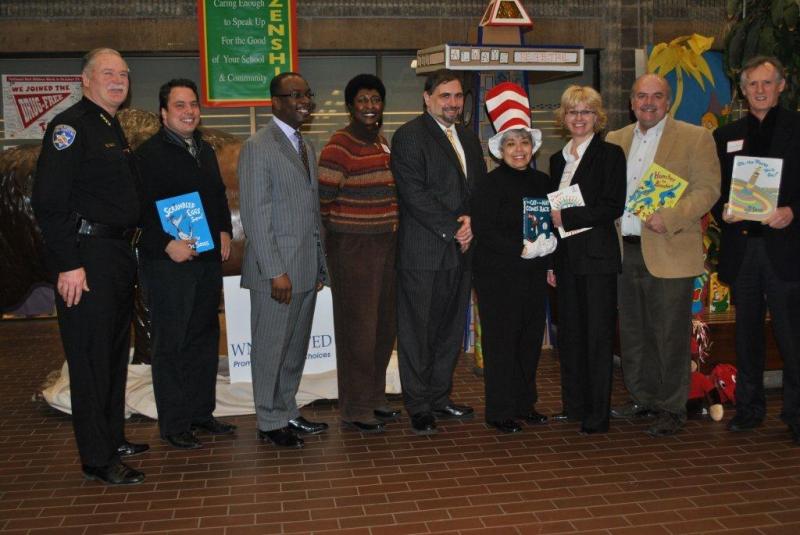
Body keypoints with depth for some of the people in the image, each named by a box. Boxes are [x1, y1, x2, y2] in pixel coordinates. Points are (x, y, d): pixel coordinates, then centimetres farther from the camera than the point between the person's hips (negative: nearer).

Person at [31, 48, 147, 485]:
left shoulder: (113, 129, 18)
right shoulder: (71, 125, -10)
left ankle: (113, 439, 29)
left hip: (118, 255, 10)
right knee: (91, 358, -4)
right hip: (87, 258, -9)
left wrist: (129, 246, 15)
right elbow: (48, 200, -18)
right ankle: (97, 459, 4)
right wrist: (68, 264, -22)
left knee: (116, 352, 16)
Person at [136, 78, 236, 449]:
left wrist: (225, 231, 8)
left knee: (205, 337, 14)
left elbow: (219, 196, 23)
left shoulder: (205, 151, 15)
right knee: (171, 342, -1)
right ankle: (174, 425, 10)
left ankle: (201, 412, 26)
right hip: (169, 262, -8)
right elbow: (141, 209, -15)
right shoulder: (149, 154, -9)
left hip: (208, 258, 8)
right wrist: (167, 245, -22)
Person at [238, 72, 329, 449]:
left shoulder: (306, 146, 16)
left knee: (296, 346, 16)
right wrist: (276, 271, -18)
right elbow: (255, 214, -15)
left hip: (306, 268, 8)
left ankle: (287, 412, 29)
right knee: (271, 347, 4)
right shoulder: (257, 147, -10)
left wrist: (320, 264, 15)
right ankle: (270, 423, 17)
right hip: (276, 269, -8)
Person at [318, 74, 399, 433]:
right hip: (353, 247, -8)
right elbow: (322, 201, -13)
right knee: (358, 327, -1)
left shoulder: (381, 142, 12)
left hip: (385, 244, 8)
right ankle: (355, 409, 12)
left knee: (385, 325, 15)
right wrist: (343, 231, -6)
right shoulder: (339, 147, -13)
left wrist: (391, 230, 14)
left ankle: (374, 397, 30)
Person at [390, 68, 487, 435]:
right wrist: (453, 229, -15)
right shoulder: (409, 136, -7)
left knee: (450, 329, 13)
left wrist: (471, 221, -3)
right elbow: (414, 193, -15)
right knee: (417, 332, 1)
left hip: (461, 251, 7)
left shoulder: (469, 139, 17)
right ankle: (419, 407, 10)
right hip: (423, 252, -7)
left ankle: (440, 398, 26)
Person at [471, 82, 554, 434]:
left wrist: (549, 262, 5)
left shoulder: (541, 182, 11)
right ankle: (500, 412, 8)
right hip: (498, 276, -6)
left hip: (534, 273, 6)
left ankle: (524, 403, 24)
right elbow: (484, 232, -15)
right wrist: (519, 249, -23)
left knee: (531, 339, 11)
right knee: (501, 341, -1)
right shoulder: (490, 184, -8)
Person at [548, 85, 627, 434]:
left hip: (597, 256, -6)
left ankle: (597, 416, 5)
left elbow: (613, 207, -13)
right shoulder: (558, 160, 15)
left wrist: (565, 218, -17)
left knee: (597, 336, -2)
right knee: (569, 333, 11)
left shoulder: (610, 154, -4)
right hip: (566, 257, 6)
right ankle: (574, 406, 22)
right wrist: (550, 261, 13)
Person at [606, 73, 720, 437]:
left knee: (670, 335, 0)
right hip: (624, 253, 5)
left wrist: (669, 218, -20)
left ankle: (671, 409, 12)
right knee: (633, 334, 13)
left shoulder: (695, 138, 0)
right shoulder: (614, 141, 14)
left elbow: (707, 189, -8)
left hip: (668, 253, -5)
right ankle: (642, 399, 27)